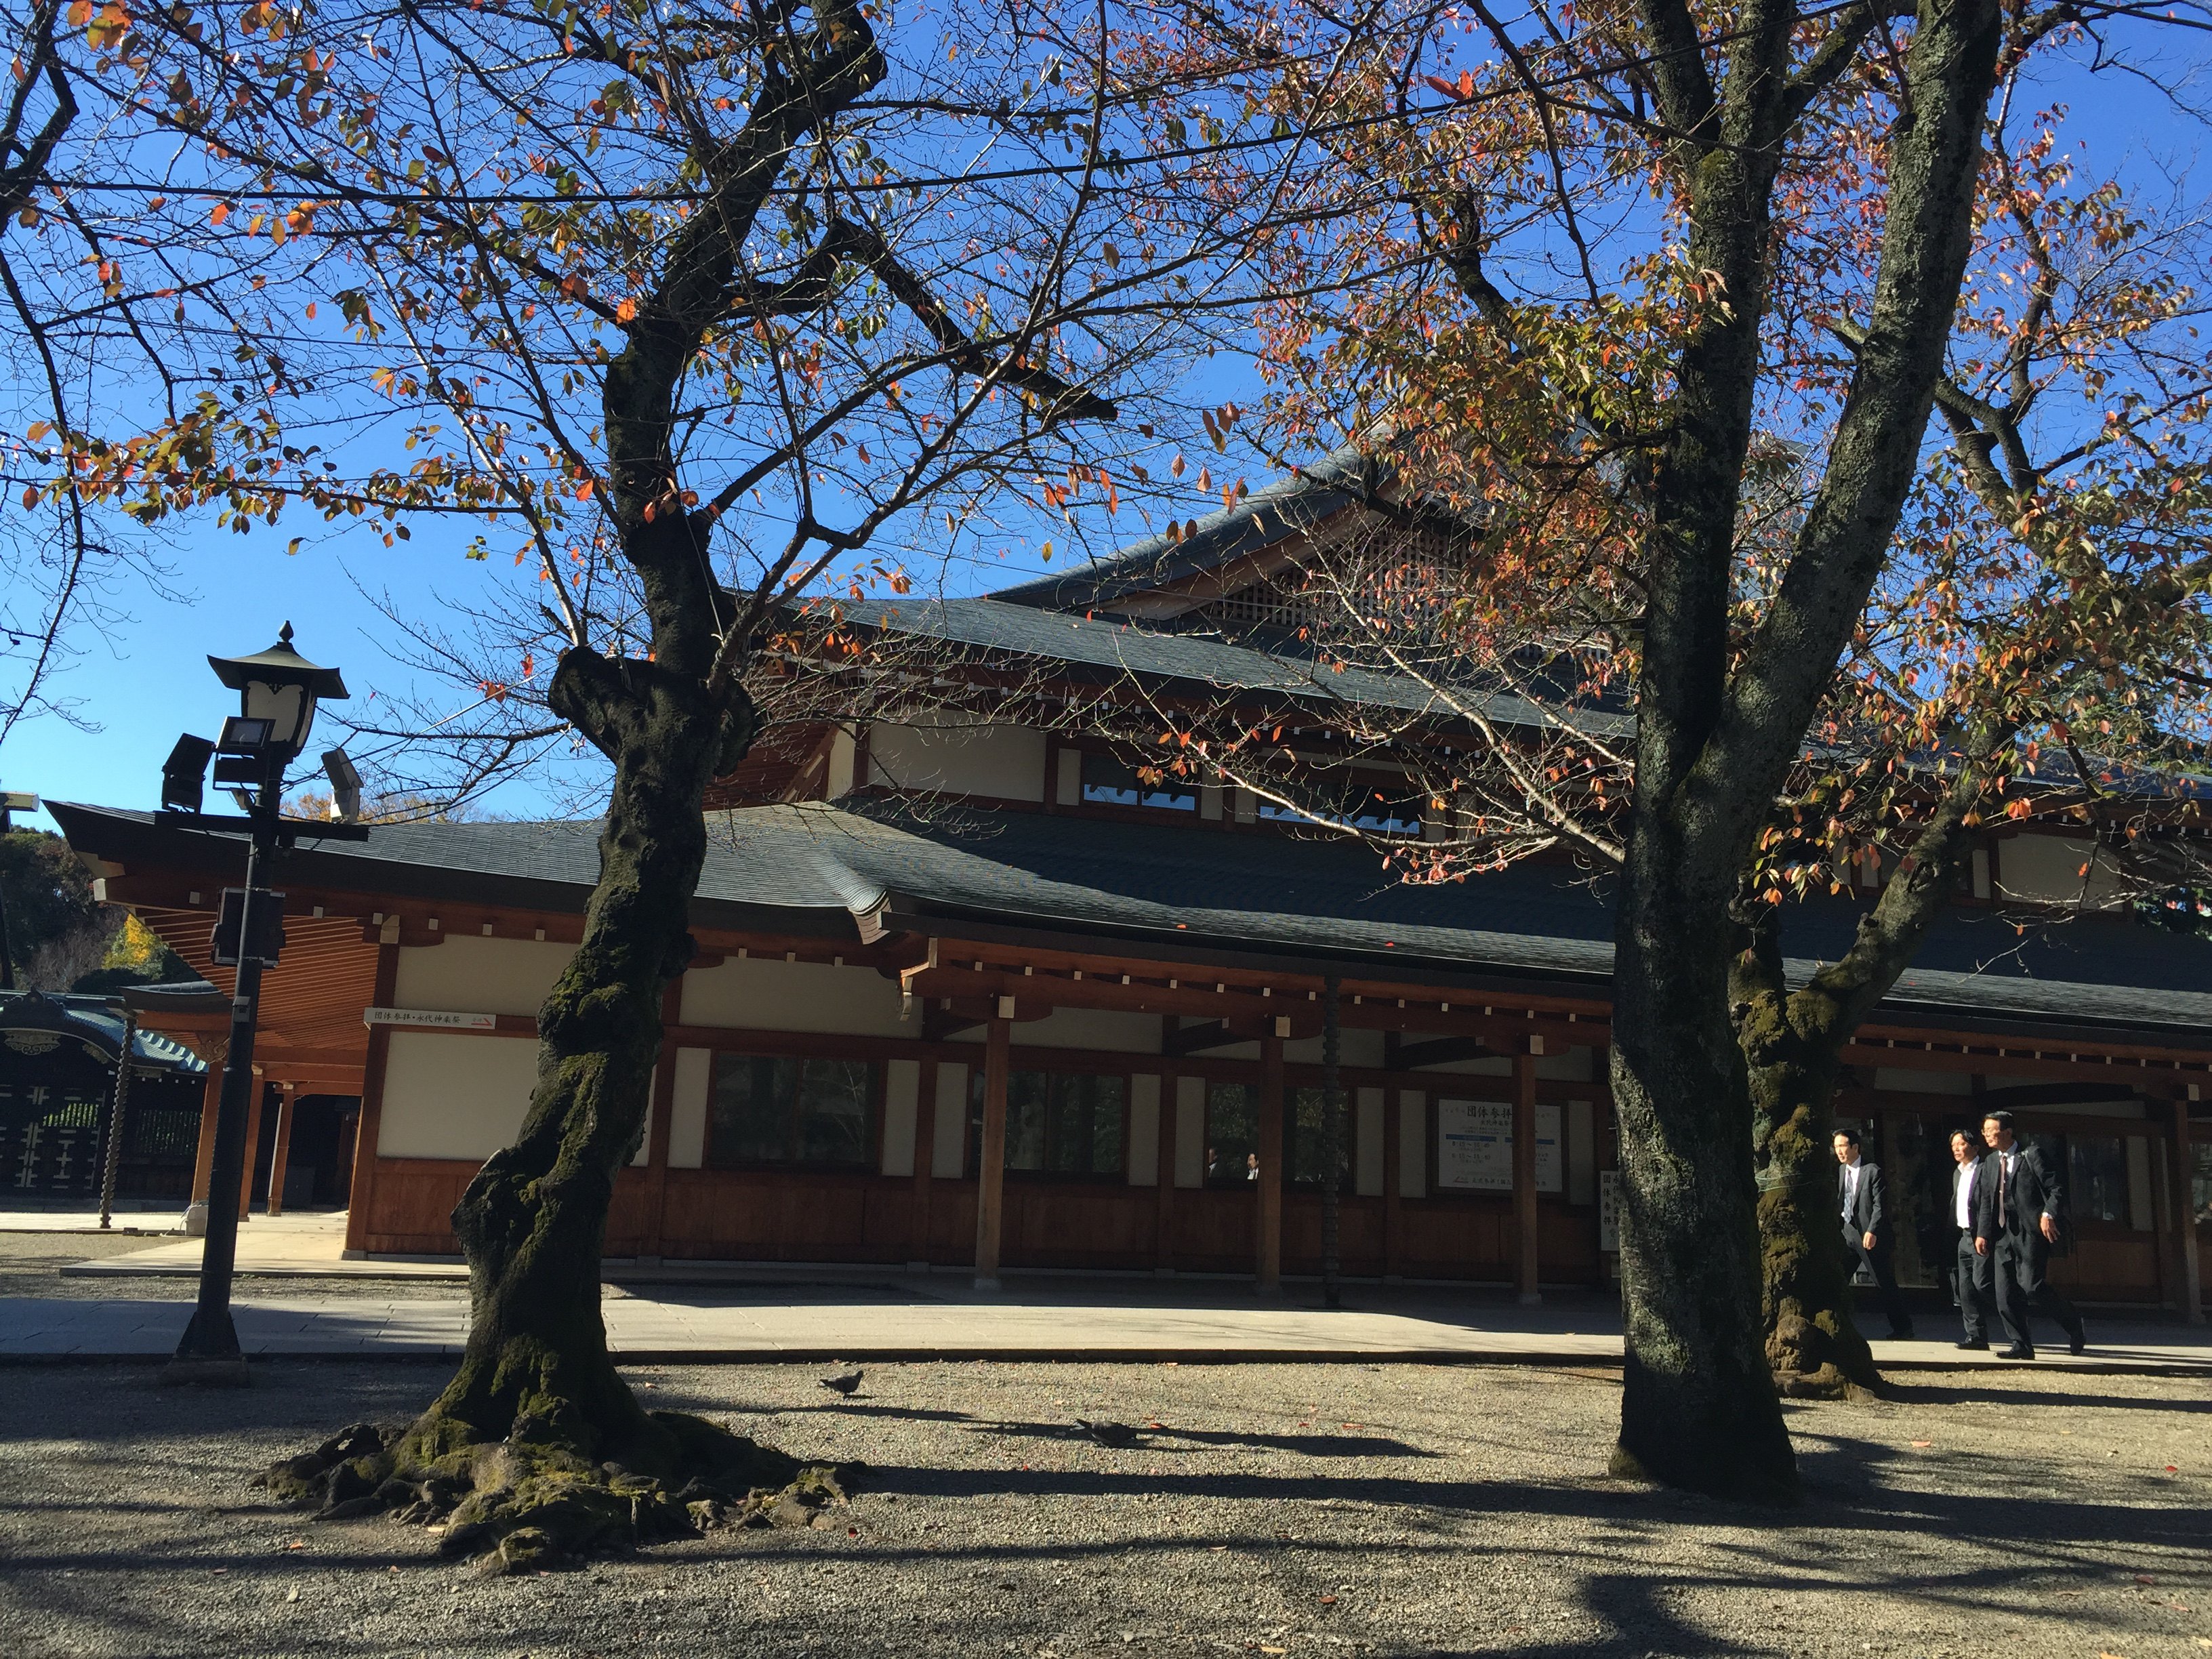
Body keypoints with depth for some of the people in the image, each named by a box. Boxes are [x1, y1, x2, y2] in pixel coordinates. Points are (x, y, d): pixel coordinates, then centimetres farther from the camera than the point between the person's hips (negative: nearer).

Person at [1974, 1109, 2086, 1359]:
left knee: (2031, 1285, -14)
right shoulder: (1990, 1163, 17)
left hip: (2031, 1232, -7)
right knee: (2005, 1293, 0)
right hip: (2002, 1233, 7)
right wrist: (1982, 1233, 8)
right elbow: (1985, 1202, 17)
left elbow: (2056, 1188, -6)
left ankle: (2073, 1325, 10)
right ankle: (2021, 1346, 7)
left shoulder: (2031, 1156, -2)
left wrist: (2049, 1215, -20)